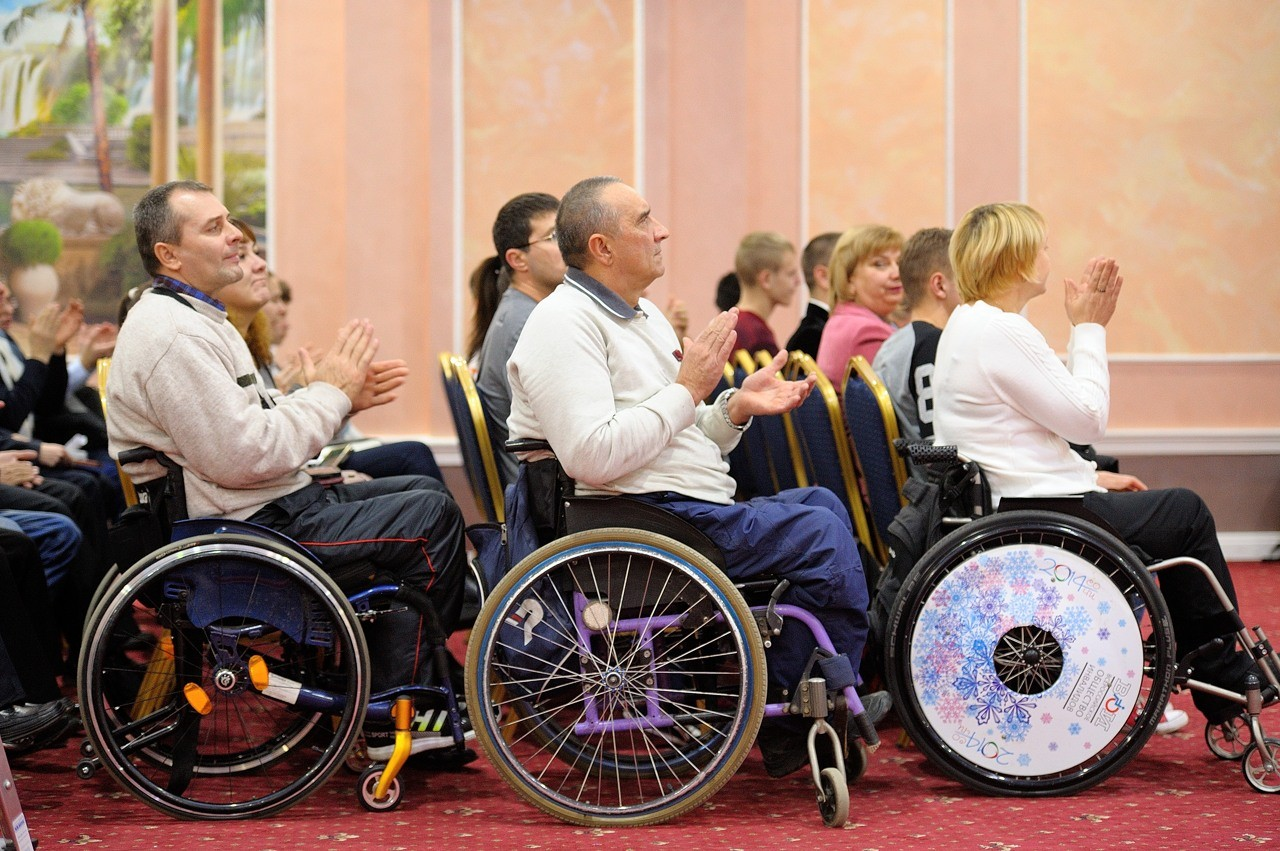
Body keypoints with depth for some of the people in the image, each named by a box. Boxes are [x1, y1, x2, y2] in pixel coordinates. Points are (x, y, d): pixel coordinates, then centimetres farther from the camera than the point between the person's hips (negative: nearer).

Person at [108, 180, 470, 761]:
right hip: (250, 529, -11)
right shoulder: (171, 336, -21)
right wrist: (330, 394, -14)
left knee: (423, 492, 17)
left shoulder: (194, 317, 16)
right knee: (432, 517, -13)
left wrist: (343, 397, 3)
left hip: (278, 504, 11)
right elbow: (243, 456, -26)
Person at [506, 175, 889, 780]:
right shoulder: (565, 325, -12)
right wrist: (689, 389, -17)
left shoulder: (643, 315, 21)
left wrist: (737, 407, 3)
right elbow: (592, 456, -25)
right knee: (822, 533, -18)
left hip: (698, 508, 11)